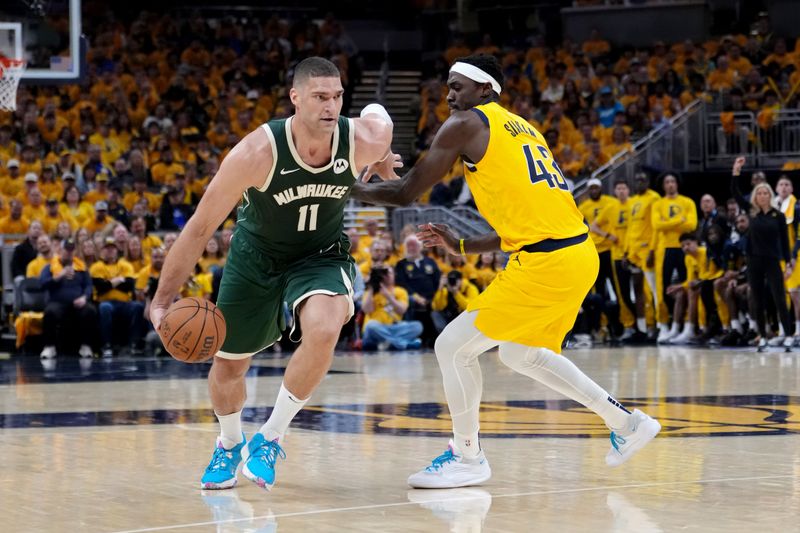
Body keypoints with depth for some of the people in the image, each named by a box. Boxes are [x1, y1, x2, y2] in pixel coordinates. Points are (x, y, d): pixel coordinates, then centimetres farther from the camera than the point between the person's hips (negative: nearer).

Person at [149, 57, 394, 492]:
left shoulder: (363, 141, -26)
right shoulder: (259, 152, -32)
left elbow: (377, 112, 3)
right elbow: (200, 228, -24)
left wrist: (381, 162, 17)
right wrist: (162, 300, -25)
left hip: (321, 257, 0)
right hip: (256, 256, 0)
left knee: (323, 330, -30)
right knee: (228, 363, 11)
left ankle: (270, 439, -9)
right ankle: (228, 445, 45)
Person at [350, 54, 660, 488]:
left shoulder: (465, 124, -3)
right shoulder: (520, 128, 23)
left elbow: (405, 193, -3)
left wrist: (350, 188, 13)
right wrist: (462, 246, 26)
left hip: (547, 264, -9)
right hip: (578, 253, 9)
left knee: (453, 347, 0)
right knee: (521, 353, 28)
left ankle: (467, 457, 12)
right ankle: (626, 422, 31)